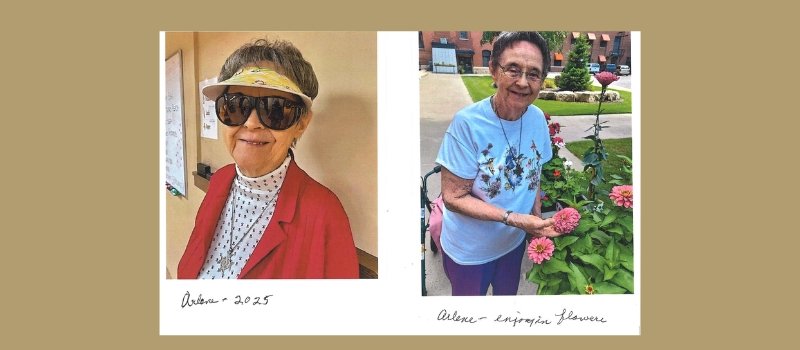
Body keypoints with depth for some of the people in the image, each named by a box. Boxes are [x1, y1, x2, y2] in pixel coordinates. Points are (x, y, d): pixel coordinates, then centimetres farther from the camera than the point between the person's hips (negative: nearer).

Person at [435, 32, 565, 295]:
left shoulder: (537, 118, -10)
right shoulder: (467, 123, -28)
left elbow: (533, 175, 4)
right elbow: (454, 197, -24)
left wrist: (537, 221, -2)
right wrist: (514, 218, -30)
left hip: (515, 242, 5)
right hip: (469, 250, -4)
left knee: (507, 294, 28)